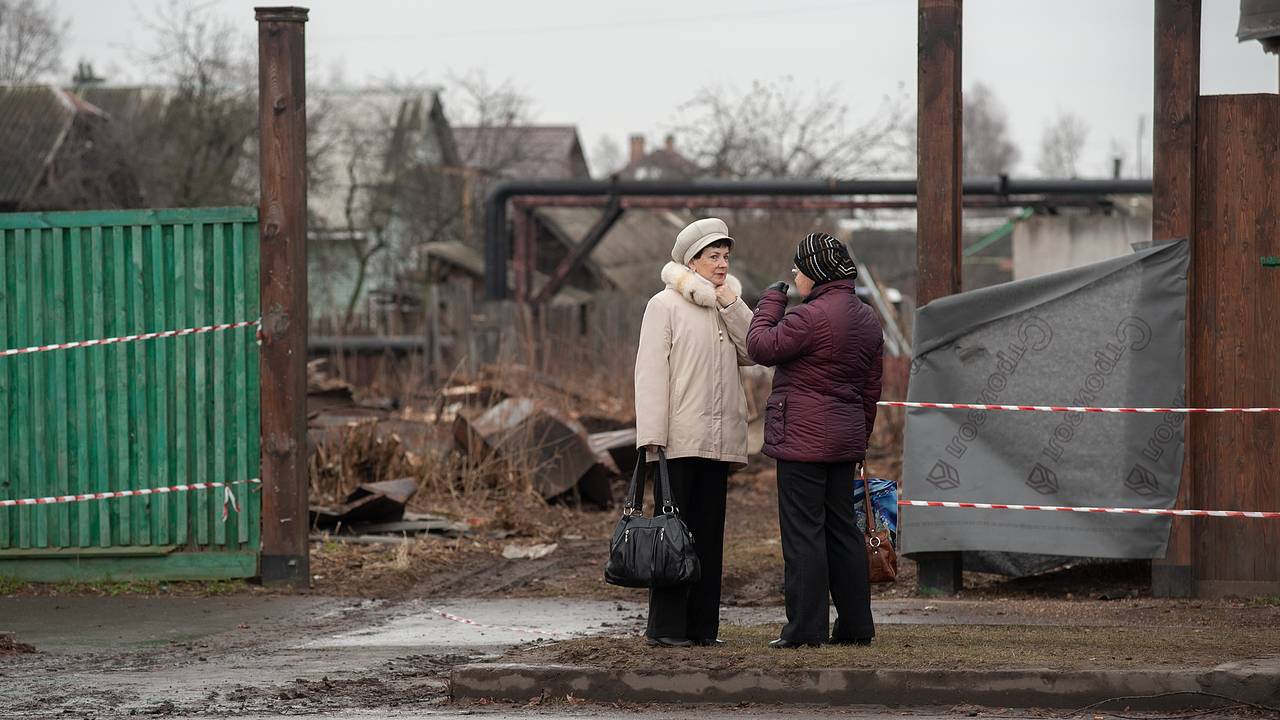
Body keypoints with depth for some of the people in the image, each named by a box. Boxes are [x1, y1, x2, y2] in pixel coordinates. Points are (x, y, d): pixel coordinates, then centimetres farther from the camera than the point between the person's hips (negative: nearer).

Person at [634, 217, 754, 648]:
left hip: (719, 439, 6)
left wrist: (730, 303, -1)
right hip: (680, 439, -6)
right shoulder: (665, 305, -2)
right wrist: (652, 435, -16)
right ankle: (666, 626, -4)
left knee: (709, 531, 7)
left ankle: (702, 625, 10)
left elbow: (752, 352, 5)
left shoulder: (728, 307, 18)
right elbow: (651, 371, -8)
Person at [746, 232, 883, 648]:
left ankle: (806, 627, -5)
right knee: (841, 528, 13)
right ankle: (856, 625, 15)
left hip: (803, 440, -9)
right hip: (844, 441, 9)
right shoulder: (866, 320, 12)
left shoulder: (812, 317, -17)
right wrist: (861, 437, 25)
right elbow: (871, 388, 18)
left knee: (804, 532, -5)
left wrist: (771, 301, 0)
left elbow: (762, 348, -11)